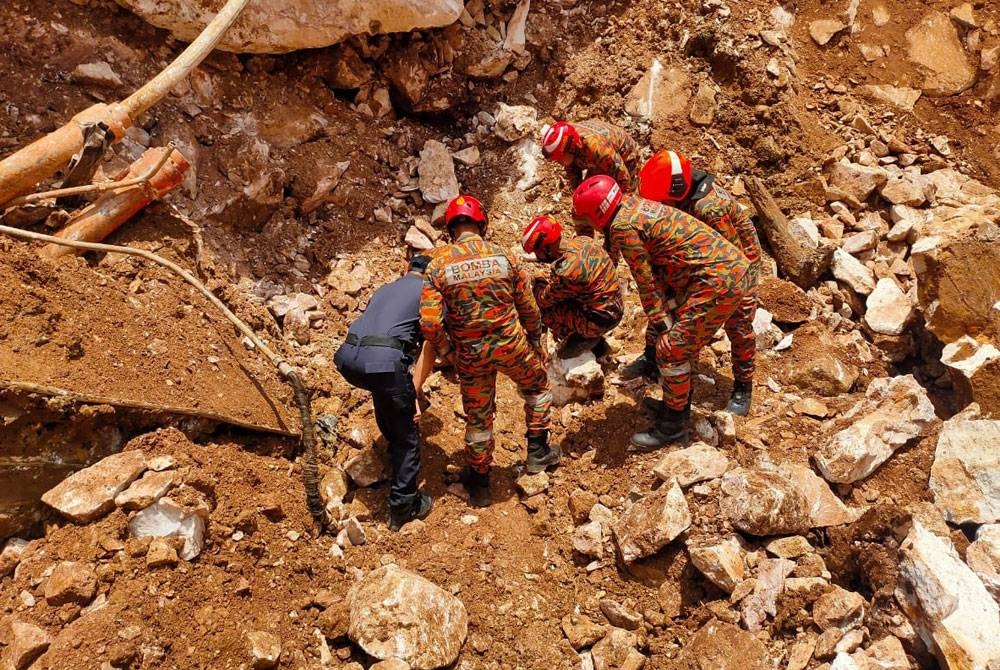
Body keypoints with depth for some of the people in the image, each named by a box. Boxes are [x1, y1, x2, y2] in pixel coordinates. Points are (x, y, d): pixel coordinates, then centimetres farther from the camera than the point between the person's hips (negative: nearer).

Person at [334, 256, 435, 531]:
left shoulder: (385, 289, 33)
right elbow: (429, 347, 4)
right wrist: (413, 393, 2)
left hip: (347, 357, 7)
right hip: (382, 361, -6)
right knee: (408, 435, 11)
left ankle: (394, 448, 49)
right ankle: (403, 507, 16)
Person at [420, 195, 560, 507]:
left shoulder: (438, 264, -8)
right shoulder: (503, 256, -6)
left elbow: (430, 322, -15)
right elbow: (529, 309, 1)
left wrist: (447, 352, 3)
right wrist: (536, 342, 17)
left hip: (470, 353, 1)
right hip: (510, 343, -1)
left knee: (477, 417, 18)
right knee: (537, 387, 29)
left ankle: (479, 482, 34)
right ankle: (538, 452, 36)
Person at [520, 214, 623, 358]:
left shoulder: (565, 273, -29)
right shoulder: (584, 241, -6)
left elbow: (544, 300, -11)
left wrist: (538, 284, 8)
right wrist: (550, 281, 10)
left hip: (599, 320, -8)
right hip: (615, 309, 8)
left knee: (545, 309, -5)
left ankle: (581, 340, 6)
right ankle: (596, 345, 23)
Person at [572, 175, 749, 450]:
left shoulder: (622, 227, -16)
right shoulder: (634, 204, 12)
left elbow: (646, 281, -11)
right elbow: (657, 269, 16)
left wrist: (662, 327, -3)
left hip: (717, 280, -10)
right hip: (732, 266, 10)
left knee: (671, 350, -2)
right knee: (679, 344, 21)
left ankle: (672, 425, 13)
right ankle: (678, 405, 37)